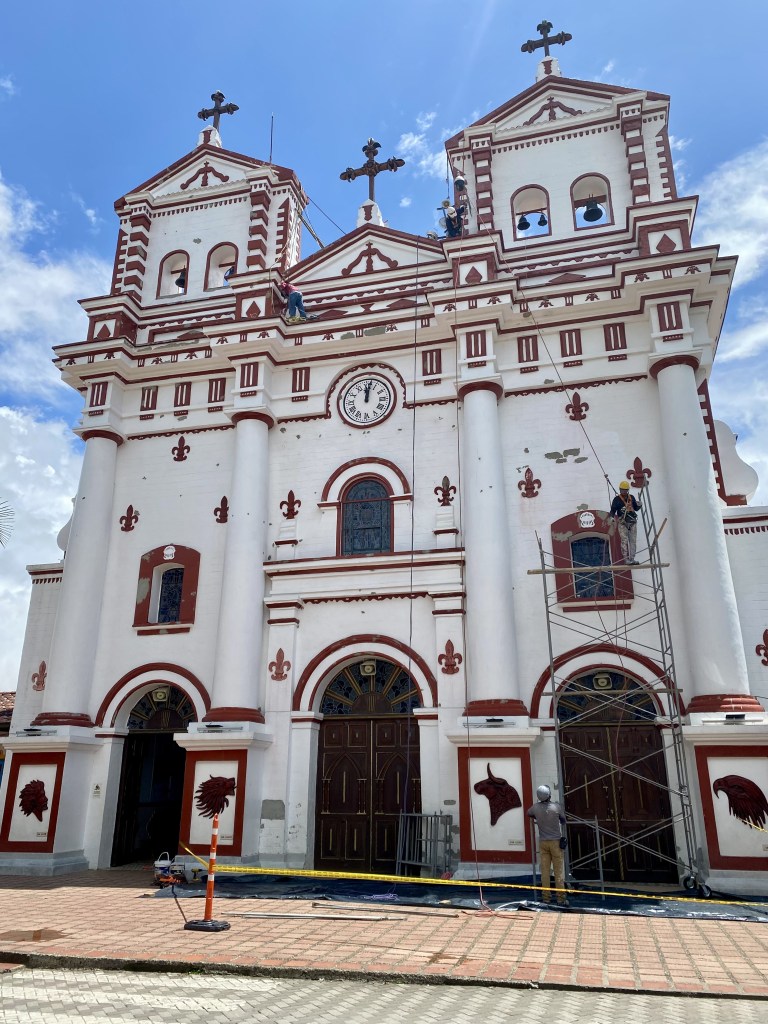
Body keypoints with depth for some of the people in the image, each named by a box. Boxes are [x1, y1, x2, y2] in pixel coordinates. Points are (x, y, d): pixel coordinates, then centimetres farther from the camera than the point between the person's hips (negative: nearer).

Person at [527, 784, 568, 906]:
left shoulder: (536, 807, -5)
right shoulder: (556, 806, -13)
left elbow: (529, 814, 17)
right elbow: (563, 820, 2)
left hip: (543, 842, 2)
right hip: (555, 841, -2)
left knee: (545, 871, 7)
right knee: (559, 871, 3)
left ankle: (546, 898, 9)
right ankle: (561, 899, 5)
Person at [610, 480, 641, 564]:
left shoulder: (632, 497, 12)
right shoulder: (617, 499, -2)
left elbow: (636, 508, 21)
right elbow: (612, 511, -4)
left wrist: (638, 505, -1)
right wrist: (615, 516, -25)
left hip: (632, 523, 5)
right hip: (623, 523, -5)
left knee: (633, 541, 3)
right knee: (624, 541, -12)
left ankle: (631, 559, 6)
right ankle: (627, 560, -15)